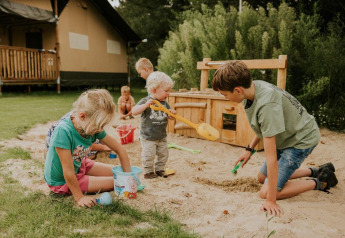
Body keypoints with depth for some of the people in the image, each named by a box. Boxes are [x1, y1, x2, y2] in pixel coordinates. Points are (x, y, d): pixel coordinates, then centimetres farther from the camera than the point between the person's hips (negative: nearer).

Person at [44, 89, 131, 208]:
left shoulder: (94, 128, -16)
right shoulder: (64, 131, -36)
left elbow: (120, 149, -8)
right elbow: (68, 171, -31)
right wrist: (79, 197, -23)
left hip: (79, 166, 7)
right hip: (61, 181, -6)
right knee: (114, 182, -7)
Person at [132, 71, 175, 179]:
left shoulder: (165, 103, 2)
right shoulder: (145, 101, -14)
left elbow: (170, 117, 4)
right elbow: (134, 111, -22)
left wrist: (172, 113, -19)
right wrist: (145, 105, -35)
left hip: (162, 136, 6)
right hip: (148, 137, -5)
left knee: (163, 154, 14)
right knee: (148, 156, -1)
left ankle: (159, 169, 33)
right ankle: (148, 172, 20)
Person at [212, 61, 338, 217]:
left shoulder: (267, 105, -37)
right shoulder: (254, 86, -11)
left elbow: (271, 157, -35)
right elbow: (264, 127, 9)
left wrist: (271, 200, -29)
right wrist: (250, 149, 10)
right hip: (287, 138, 9)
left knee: (266, 192, -10)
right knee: (262, 177, 20)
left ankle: (320, 182, 6)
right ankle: (314, 172, 26)